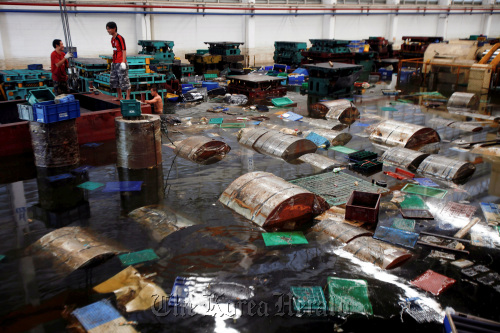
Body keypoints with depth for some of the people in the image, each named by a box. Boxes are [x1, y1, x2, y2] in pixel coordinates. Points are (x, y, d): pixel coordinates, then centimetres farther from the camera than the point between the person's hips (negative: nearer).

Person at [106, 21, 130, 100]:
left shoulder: (120, 38, -11)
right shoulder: (112, 39, 14)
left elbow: (124, 51, -15)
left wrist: (123, 62, -21)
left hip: (121, 63, -10)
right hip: (115, 64, 10)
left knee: (124, 80, -5)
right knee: (114, 80, 13)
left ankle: (128, 97, 1)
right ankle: (119, 97, 23)